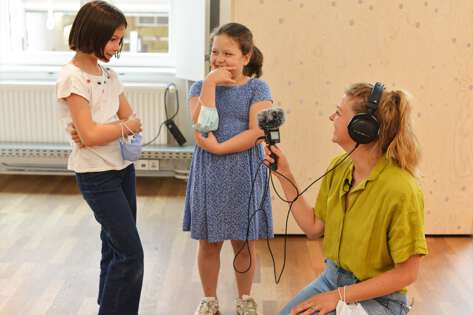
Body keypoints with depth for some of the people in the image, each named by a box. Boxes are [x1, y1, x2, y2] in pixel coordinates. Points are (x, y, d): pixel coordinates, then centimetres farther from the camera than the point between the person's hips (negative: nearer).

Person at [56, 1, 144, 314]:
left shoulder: (109, 74, 8)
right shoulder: (72, 77, -15)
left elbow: (131, 120, 5)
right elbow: (90, 135, -22)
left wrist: (102, 131, -13)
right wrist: (126, 127, -9)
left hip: (122, 168, 7)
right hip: (97, 175, -7)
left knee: (116, 248, 12)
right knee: (131, 253, -6)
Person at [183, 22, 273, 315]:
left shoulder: (257, 88, -3)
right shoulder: (201, 87, 2)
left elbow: (258, 132, -14)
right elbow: (201, 126, -15)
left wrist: (218, 148, -18)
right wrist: (210, 83, -16)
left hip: (244, 174, -1)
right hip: (209, 174, 1)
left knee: (244, 243, 12)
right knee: (209, 243, 11)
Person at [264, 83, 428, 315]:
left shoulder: (400, 189, -24)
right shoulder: (338, 168, -4)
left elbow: (406, 273, -17)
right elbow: (314, 228, 5)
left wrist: (340, 295, -17)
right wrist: (284, 174, -1)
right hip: (331, 278, 6)